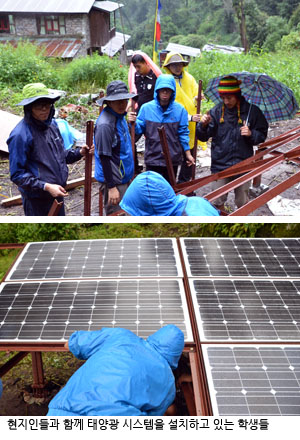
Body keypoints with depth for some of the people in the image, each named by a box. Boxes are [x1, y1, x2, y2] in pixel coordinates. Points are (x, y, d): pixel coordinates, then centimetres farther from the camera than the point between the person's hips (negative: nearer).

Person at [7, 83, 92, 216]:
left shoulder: (52, 124, 3)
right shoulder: (20, 135, -21)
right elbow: (17, 175, -20)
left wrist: (79, 153, -2)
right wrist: (46, 187, -27)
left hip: (57, 193, 8)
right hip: (37, 199, -7)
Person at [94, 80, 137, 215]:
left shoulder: (119, 116, 7)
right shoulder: (105, 124, -21)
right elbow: (104, 157, -22)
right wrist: (111, 187, -21)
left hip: (123, 178, 9)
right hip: (113, 180, -9)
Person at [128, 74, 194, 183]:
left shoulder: (179, 109, -2)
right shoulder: (146, 108, -3)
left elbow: (183, 133, 3)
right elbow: (140, 129, 3)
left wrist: (188, 154, 6)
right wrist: (133, 123, -18)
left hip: (173, 159, 1)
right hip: (152, 158, 0)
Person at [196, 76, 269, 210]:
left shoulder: (252, 111, -3)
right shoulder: (217, 111, -1)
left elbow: (262, 135, 4)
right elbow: (203, 137, 0)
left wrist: (251, 134, -17)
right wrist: (203, 125, -21)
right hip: (220, 164, 1)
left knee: (242, 203, 10)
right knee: (218, 201, 9)